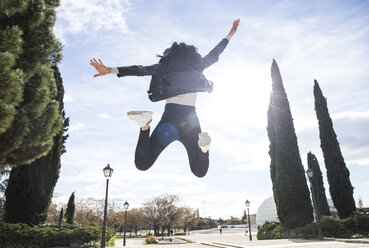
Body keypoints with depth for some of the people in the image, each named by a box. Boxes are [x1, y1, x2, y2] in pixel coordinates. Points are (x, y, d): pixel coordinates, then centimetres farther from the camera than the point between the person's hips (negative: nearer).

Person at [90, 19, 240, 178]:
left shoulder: (166, 66, 9)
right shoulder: (196, 65, 15)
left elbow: (141, 70, -1)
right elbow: (215, 54, 31)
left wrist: (110, 70, -4)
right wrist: (230, 35, 47)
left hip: (170, 116, -1)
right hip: (191, 120, 1)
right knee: (199, 171, 13)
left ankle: (145, 126, -24)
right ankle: (204, 147, -20)